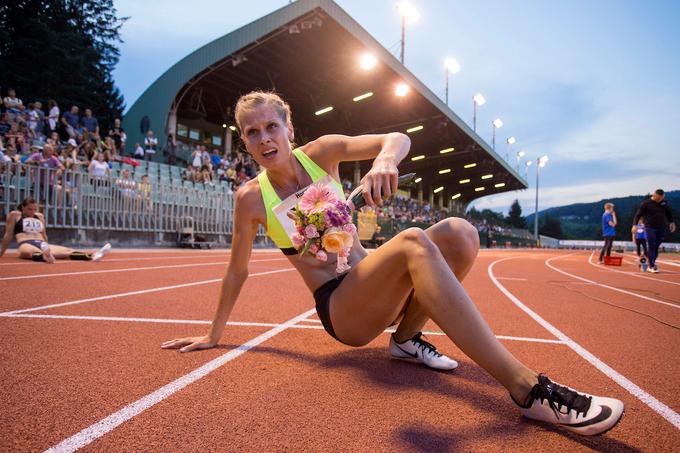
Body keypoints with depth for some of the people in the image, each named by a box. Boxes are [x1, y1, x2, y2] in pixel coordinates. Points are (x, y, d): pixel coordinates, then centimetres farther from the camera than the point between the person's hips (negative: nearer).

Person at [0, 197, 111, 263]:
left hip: (42, 244, 4)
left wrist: (47, 248, 31)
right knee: (34, 252, -41)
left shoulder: (39, 216, 22)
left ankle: (92, 256, -45)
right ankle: (44, 256, -77)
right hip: (26, 245, -4)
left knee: (66, 251, -22)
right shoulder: (14, 215, 9)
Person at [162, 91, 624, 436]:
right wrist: (215, 333, 12)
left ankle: (407, 336, -2)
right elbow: (238, 271, 5)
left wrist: (384, 159, -29)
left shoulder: (321, 153, 1)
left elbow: (399, 138, -5)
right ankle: (528, 388, -38)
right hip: (337, 306, -4)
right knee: (412, 243, -35)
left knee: (459, 232, -20)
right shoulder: (251, 197, -4)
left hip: (371, 285, 4)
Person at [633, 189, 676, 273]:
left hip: (661, 228, 4)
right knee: (651, 247, -5)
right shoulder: (646, 203, -8)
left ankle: (652, 262, 24)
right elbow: (638, 214, -9)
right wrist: (634, 224, -21)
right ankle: (652, 266, 0)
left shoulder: (665, 203, 6)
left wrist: (671, 222, 11)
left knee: (656, 246, 8)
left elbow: (668, 213, 22)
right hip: (650, 228, -4)